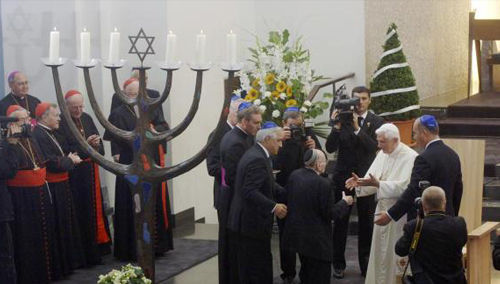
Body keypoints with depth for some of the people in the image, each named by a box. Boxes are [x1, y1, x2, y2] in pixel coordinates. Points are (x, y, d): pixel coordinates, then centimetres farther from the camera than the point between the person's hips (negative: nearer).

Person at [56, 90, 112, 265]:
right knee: (81, 214, -4)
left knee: (96, 209, 11)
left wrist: (96, 146, -12)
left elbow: (100, 147, 10)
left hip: (91, 172, 6)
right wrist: (85, 145, -22)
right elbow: (65, 151, -17)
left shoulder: (86, 118, 10)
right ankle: (85, 255, 2)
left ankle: (99, 247, 21)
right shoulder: (60, 123, -10)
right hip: (74, 175, -6)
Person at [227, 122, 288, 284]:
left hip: (249, 221, 10)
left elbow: (268, 185, 14)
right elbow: (250, 192, -27)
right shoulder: (258, 160, -20)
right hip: (253, 222, -10)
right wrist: (273, 207, -28)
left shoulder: (258, 155, 13)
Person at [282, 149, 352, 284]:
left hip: (295, 234, 8)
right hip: (316, 240, -8)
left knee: (306, 272, 25)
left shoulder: (294, 175, -2)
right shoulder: (323, 184, -23)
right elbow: (331, 214, -17)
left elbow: (287, 200, 9)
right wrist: (344, 202, 0)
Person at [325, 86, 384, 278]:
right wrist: (336, 126, -22)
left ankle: (365, 263, 16)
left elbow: (373, 147, -17)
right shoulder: (343, 118, -1)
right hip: (343, 177, 0)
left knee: (366, 223, 5)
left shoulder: (376, 122, -2)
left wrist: (357, 128, -26)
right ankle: (338, 264, 15)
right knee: (340, 222, 5)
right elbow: (330, 148, -9)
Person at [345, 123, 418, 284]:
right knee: (380, 254, 13)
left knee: (396, 257, 1)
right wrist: (359, 182, -14)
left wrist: (377, 184, -30)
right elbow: (372, 179, 6)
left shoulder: (410, 157, -15)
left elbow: (403, 186, -24)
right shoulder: (382, 154, 8)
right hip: (382, 210, 7)